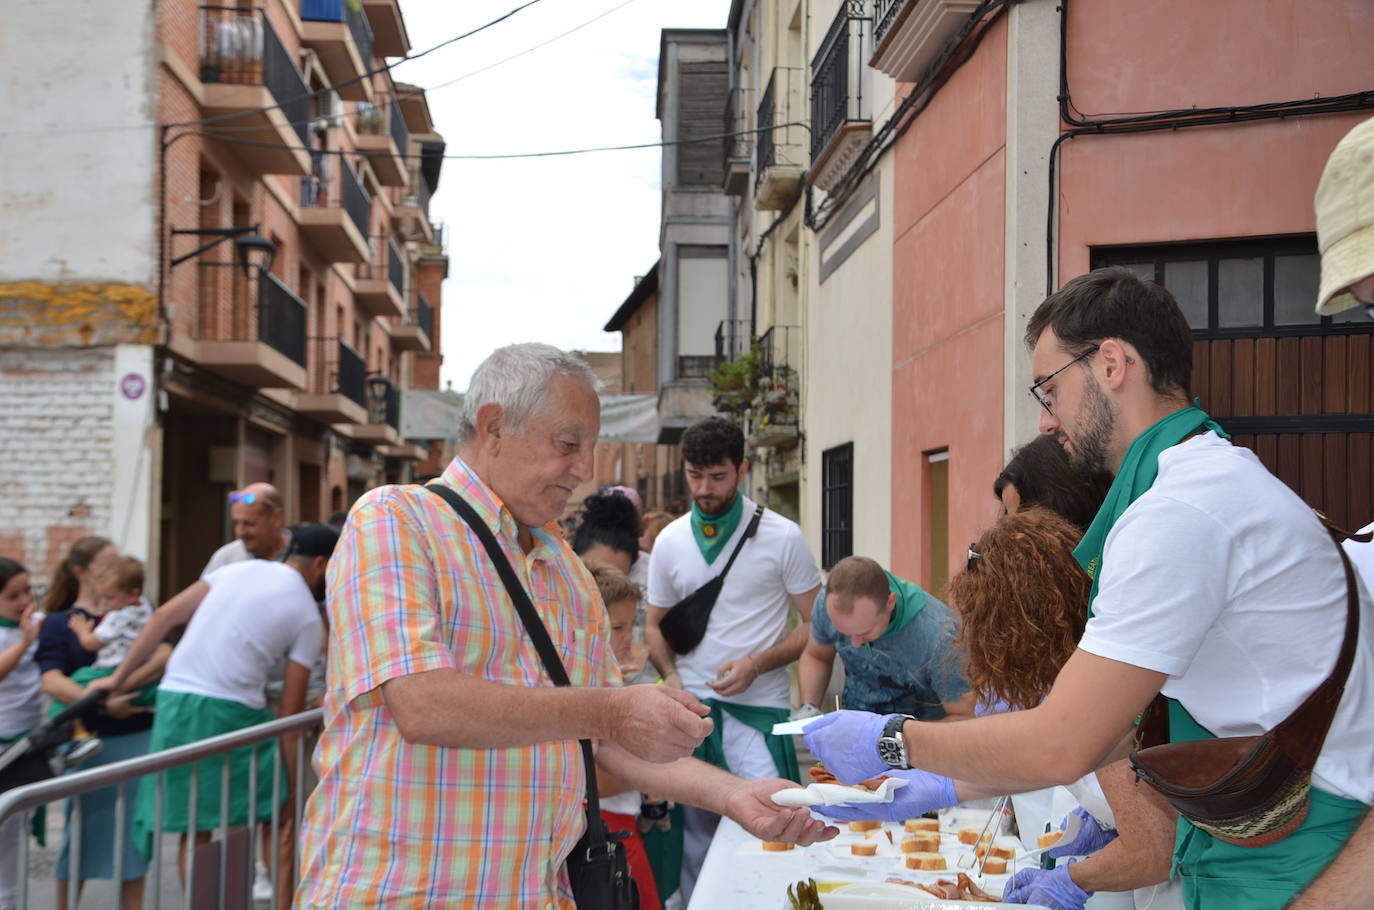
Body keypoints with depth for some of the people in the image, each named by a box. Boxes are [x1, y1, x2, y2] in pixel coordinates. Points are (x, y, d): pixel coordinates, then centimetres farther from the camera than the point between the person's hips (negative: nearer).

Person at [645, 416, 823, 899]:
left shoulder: (782, 537, -4)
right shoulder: (669, 541, 6)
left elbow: (816, 624, -1)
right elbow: (655, 625, 16)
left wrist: (755, 664, -14)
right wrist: (669, 673, -4)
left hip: (758, 707, -3)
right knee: (696, 838, 11)